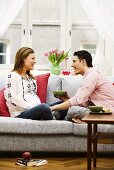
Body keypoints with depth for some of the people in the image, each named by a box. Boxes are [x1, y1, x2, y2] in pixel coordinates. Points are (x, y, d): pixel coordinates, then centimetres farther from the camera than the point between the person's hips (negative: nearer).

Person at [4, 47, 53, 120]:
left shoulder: (30, 77, 28)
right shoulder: (13, 76, 0)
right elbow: (12, 98, -11)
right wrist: (31, 107, -16)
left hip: (35, 110, 8)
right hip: (21, 113, -8)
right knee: (44, 108, -36)